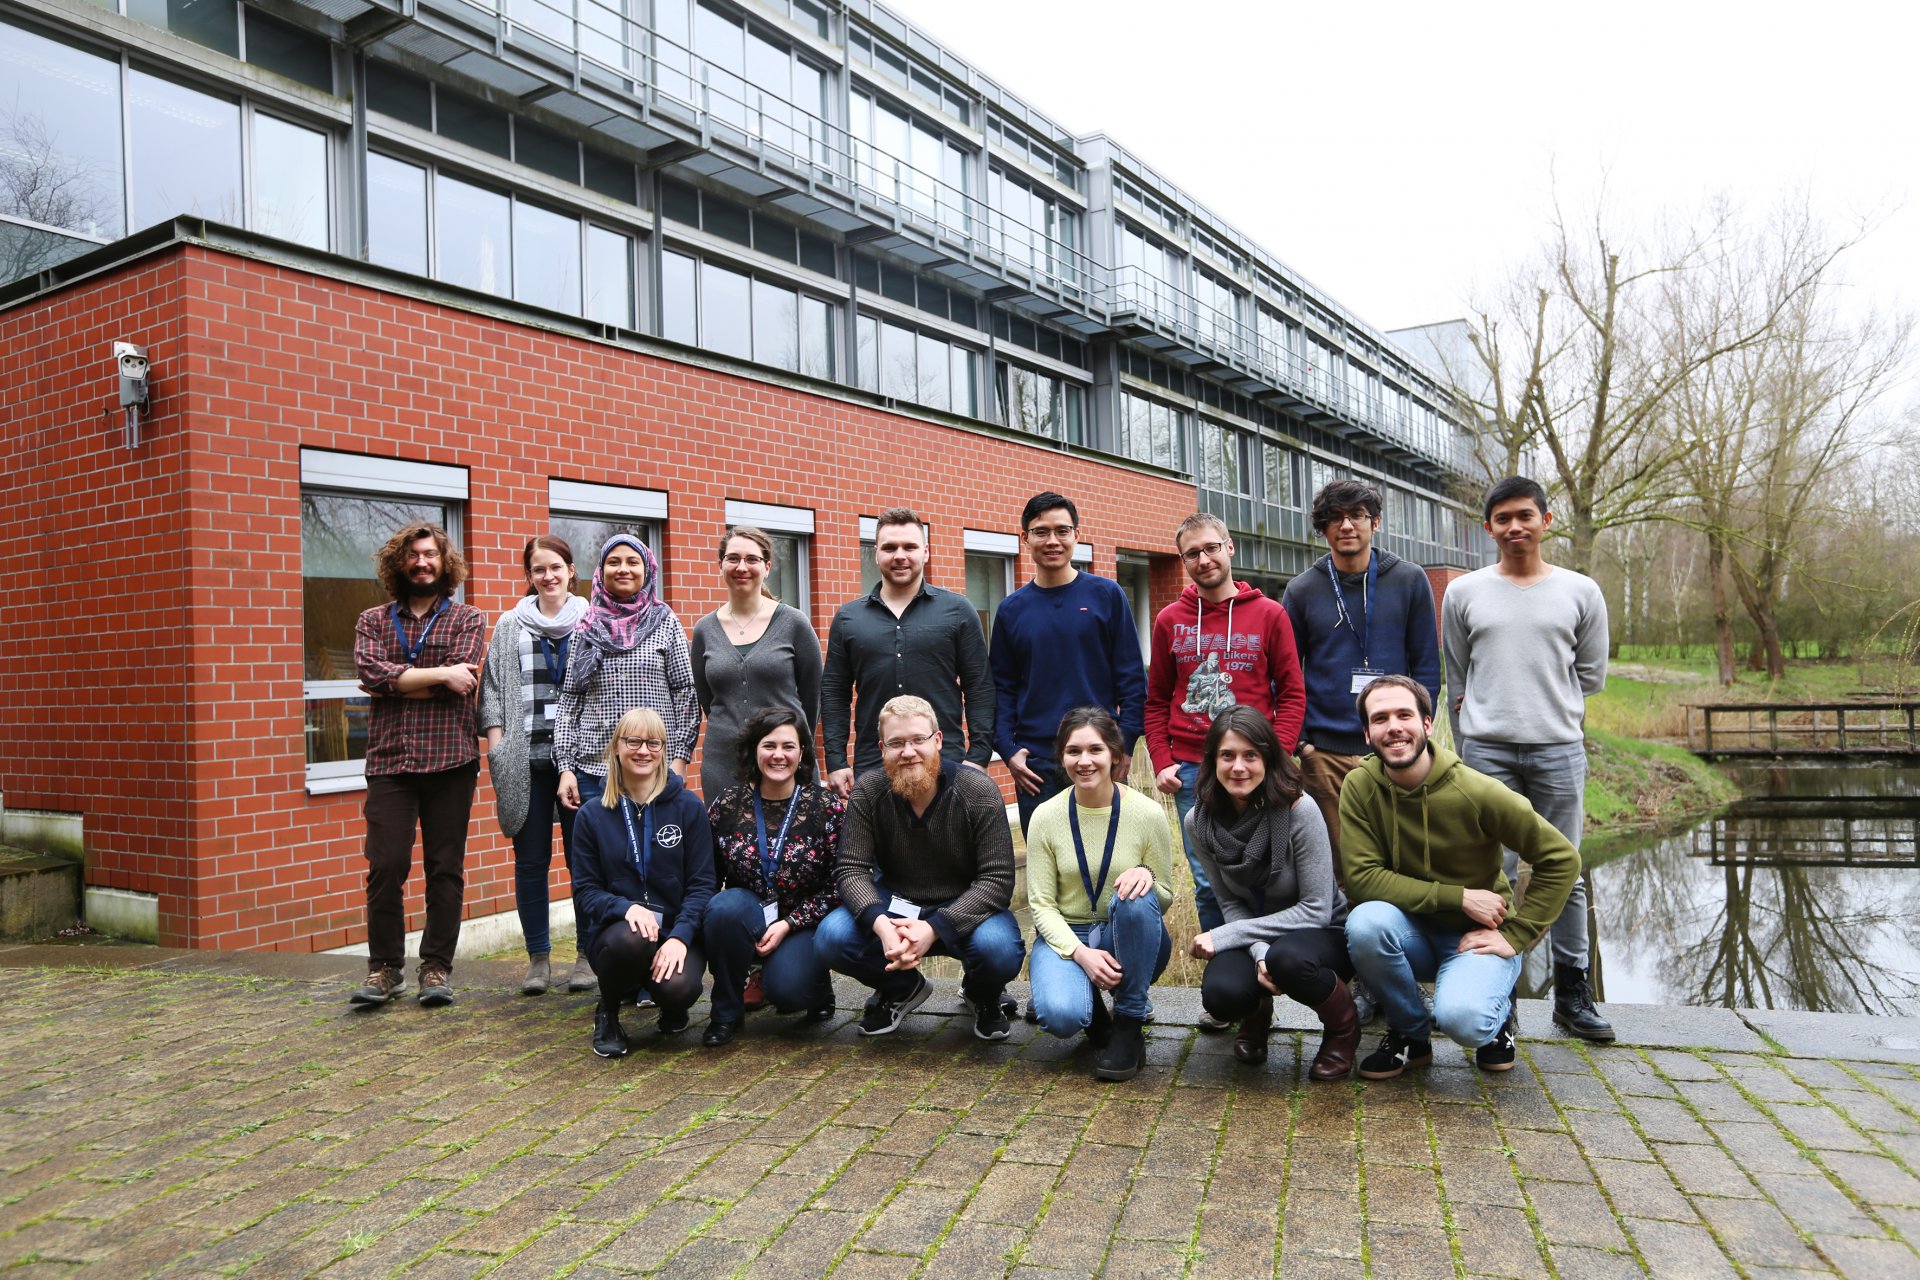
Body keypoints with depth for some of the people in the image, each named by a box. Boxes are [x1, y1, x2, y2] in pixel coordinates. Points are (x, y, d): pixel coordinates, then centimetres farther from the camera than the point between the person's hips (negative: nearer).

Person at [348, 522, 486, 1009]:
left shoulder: (466, 619, 7)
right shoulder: (373, 621, 14)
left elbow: (458, 682, -9)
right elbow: (370, 671, -7)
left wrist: (394, 684, -6)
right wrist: (438, 675, -11)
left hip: (449, 758, -1)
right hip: (389, 760, 1)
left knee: (445, 868, 3)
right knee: (385, 866, -3)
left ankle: (437, 968, 13)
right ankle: (384, 968, 10)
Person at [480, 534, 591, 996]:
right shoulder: (510, 626, 11)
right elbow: (494, 689, 9)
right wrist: (497, 750, -1)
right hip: (526, 759, 2)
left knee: (584, 857, 4)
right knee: (530, 859, 6)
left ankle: (588, 956, 14)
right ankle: (538, 957, 17)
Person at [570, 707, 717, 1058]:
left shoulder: (689, 807, 0)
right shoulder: (592, 814, 3)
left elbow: (701, 884, -2)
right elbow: (585, 890, 1)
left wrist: (680, 936, -19)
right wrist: (626, 908, -20)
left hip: (677, 932, 0)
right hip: (615, 932, 1)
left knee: (680, 988, -31)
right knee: (630, 938, -35)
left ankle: (671, 1007, 11)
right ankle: (608, 1012, -2)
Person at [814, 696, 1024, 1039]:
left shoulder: (979, 791, -17)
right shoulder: (867, 793, -10)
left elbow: (998, 879, -20)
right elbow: (852, 869, -12)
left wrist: (934, 928, -33)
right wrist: (881, 924, -34)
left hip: (963, 908, -2)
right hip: (893, 903, 2)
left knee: (999, 949, -35)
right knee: (831, 938, -24)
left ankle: (982, 996, 7)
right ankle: (902, 988, 9)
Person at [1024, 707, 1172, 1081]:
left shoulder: (1148, 813, -10)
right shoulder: (1046, 817, -8)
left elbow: (1165, 898, -2)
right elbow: (1041, 904, -6)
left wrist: (1147, 876, -26)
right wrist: (1080, 953, -24)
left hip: (1130, 939, 1)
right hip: (1066, 936, -1)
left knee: (1136, 898, -35)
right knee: (1060, 1016, -32)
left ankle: (1129, 1028, -16)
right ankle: (1092, 1009, 8)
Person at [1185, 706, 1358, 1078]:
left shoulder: (1299, 810, -23)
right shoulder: (1200, 822, -10)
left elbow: (1316, 910, -21)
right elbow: (1231, 903, -3)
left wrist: (1224, 936, -23)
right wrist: (1258, 953, -25)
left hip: (1324, 933, -3)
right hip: (1256, 934, 3)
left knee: (1287, 958, -38)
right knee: (1221, 995, -29)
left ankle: (1343, 1027, -2)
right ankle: (1256, 1013, 12)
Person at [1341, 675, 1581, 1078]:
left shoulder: (1476, 792, -18)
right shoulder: (1360, 787, -13)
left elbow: (1562, 859, -10)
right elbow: (1362, 878, -18)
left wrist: (1515, 935, -11)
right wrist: (1459, 897, -21)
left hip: (1477, 938, -2)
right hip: (1412, 933, 2)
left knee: (1461, 1017, -31)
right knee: (1366, 921, -31)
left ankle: (1498, 1012, 10)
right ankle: (1410, 1034, -2)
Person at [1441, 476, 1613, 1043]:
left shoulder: (1581, 592, 7)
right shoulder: (1464, 594, 7)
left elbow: (1591, 675, 15)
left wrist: (1551, 716, 12)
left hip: (1559, 750, 0)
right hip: (1487, 752, 0)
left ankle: (1573, 993, 16)